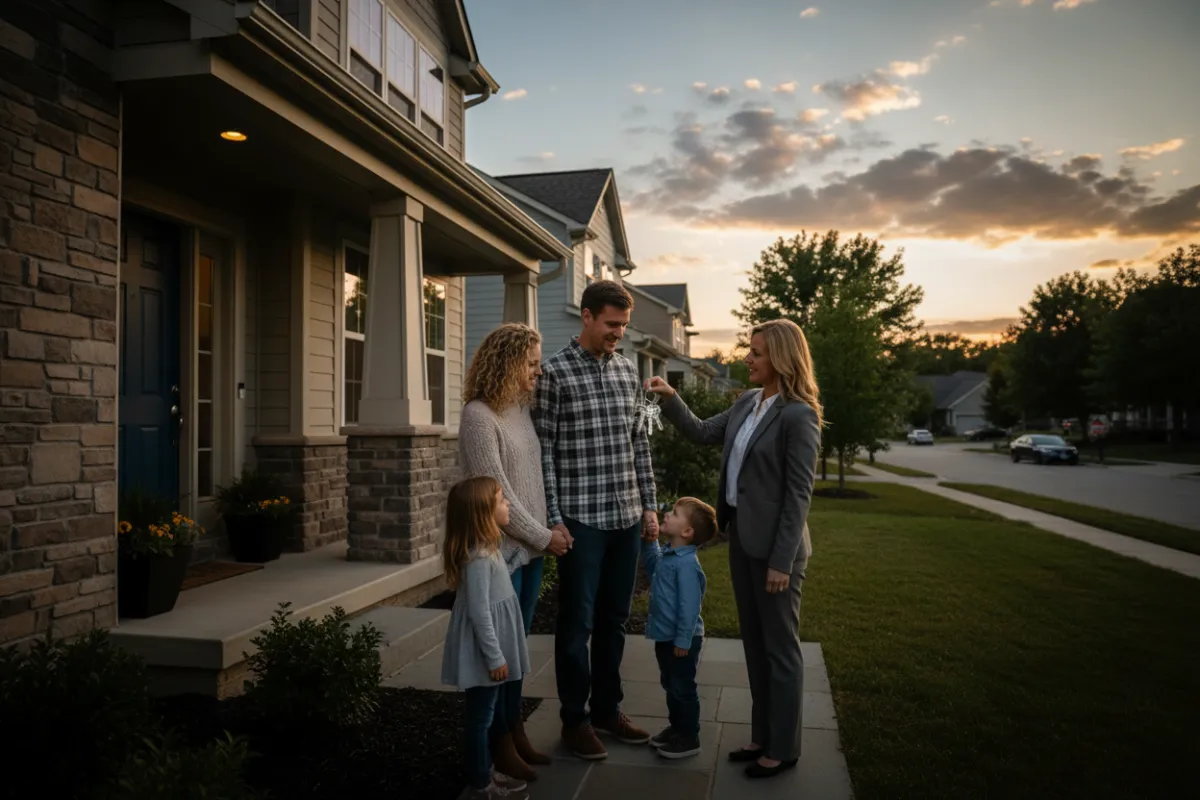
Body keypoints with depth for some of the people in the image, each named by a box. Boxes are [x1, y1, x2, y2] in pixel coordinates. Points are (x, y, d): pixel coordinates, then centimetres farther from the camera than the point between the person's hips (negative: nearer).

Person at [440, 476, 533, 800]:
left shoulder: (487, 549, 6)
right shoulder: (478, 558, -26)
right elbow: (479, 612, -25)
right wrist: (494, 657, -20)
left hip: (495, 647, 10)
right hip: (485, 653, -10)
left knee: (493, 712, 21)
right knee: (482, 715, 5)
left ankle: (487, 771, 35)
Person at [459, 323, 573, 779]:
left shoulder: (523, 409, 8)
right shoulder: (479, 415, -15)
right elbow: (495, 492, -17)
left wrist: (553, 527, 2)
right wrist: (542, 537, -11)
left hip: (530, 550, 7)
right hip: (500, 552, -7)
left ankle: (516, 733, 29)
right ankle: (501, 746, 19)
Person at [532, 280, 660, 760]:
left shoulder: (628, 373, 10)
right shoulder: (555, 372, -7)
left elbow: (639, 444, 14)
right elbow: (543, 450, -8)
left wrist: (649, 505, 10)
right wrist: (554, 518, -12)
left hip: (626, 517, 6)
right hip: (581, 518, -5)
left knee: (614, 619, 14)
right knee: (577, 622, 5)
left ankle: (607, 709, 29)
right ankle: (575, 719, 20)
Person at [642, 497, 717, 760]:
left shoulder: (687, 563, -25)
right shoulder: (666, 556, 4)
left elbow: (689, 606, -25)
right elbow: (651, 565, 28)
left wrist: (683, 640, -22)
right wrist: (647, 540, 16)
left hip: (681, 640, -9)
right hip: (665, 637, 9)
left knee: (683, 689, 4)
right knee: (670, 685, 21)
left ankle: (690, 738, 17)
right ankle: (676, 727, 37)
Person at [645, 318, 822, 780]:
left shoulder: (798, 415, -17)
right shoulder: (747, 403, 7)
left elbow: (798, 494, -18)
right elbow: (703, 434, 17)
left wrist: (782, 561, -18)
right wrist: (670, 399, 2)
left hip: (774, 546, -8)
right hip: (742, 538, 8)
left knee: (780, 648, 7)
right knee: (754, 644, 18)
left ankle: (784, 748, 23)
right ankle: (763, 736, 33)